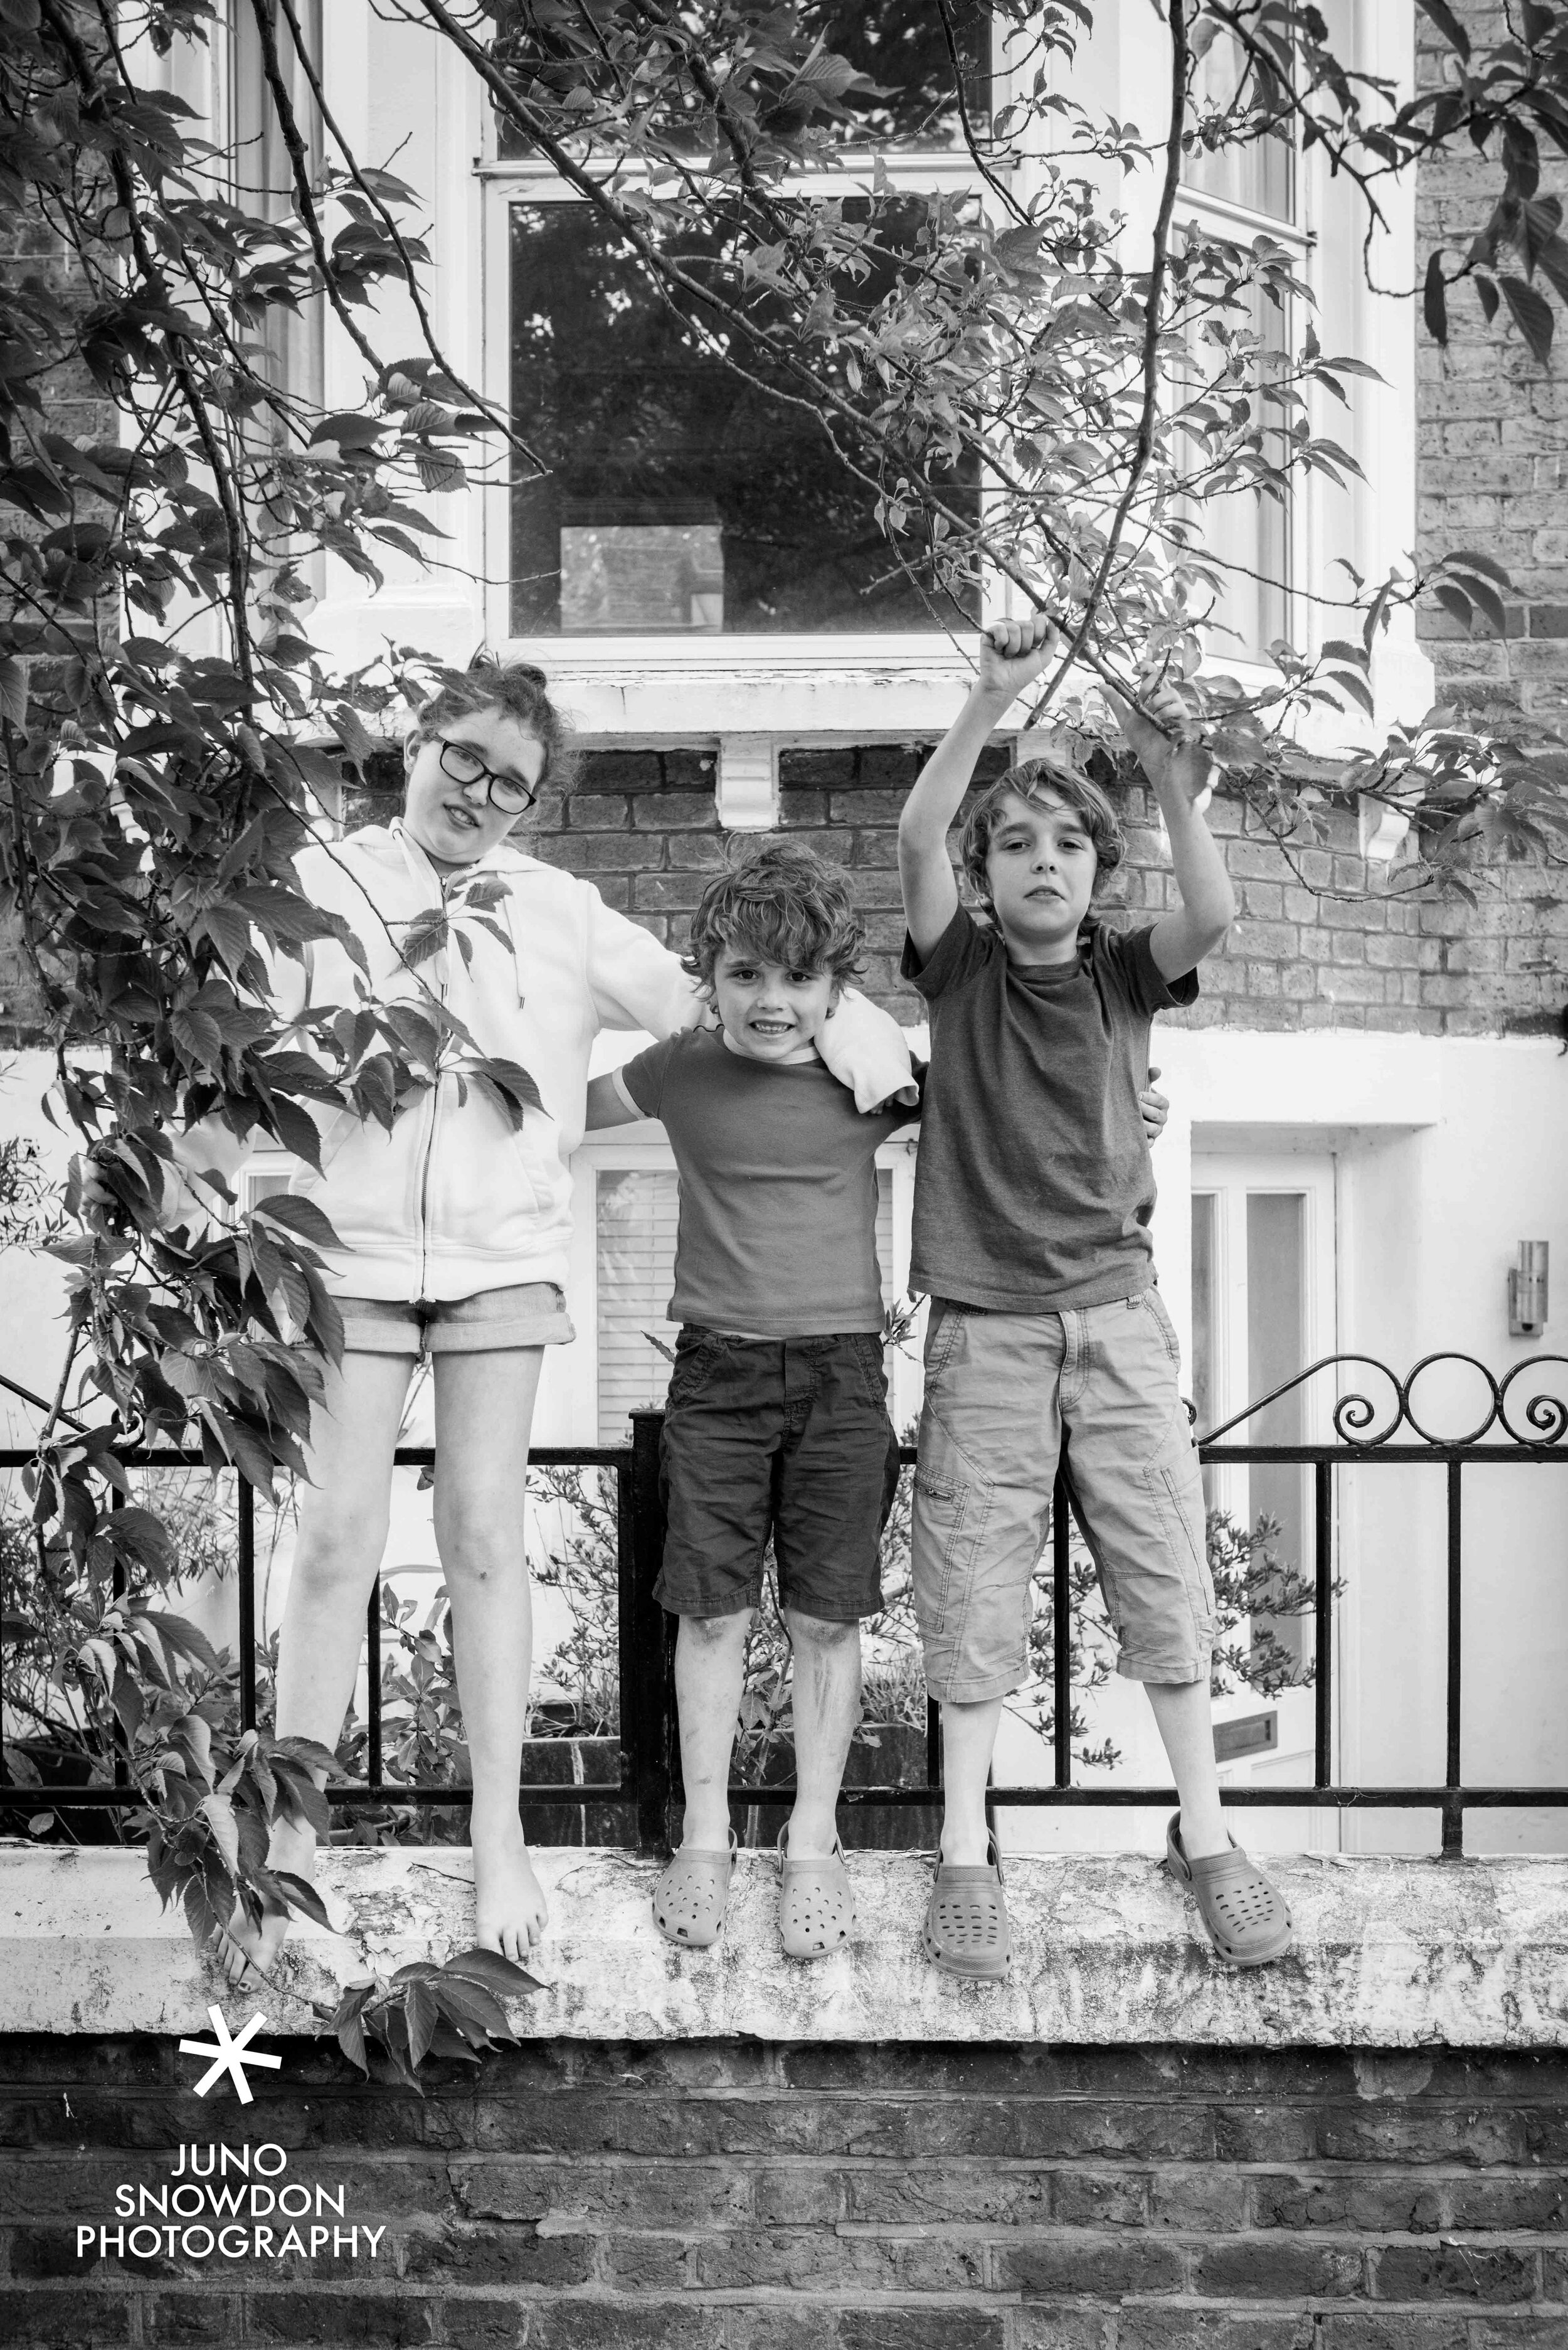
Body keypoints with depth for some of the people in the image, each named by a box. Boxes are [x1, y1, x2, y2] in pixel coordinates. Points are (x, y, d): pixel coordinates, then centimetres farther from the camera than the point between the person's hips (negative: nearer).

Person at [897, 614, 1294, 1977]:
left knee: (1167, 1578, 3)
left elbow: (1214, 917, -12)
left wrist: (1178, 799, -28)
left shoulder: (1124, 974, 8)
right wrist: (993, 706, -23)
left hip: (1117, 1314, 1)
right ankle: (966, 1854, 10)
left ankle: (1206, 1838, 14)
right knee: (974, 1592, 1)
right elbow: (916, 840, -12)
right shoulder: (962, 969, 5)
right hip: (987, 1325, -1)